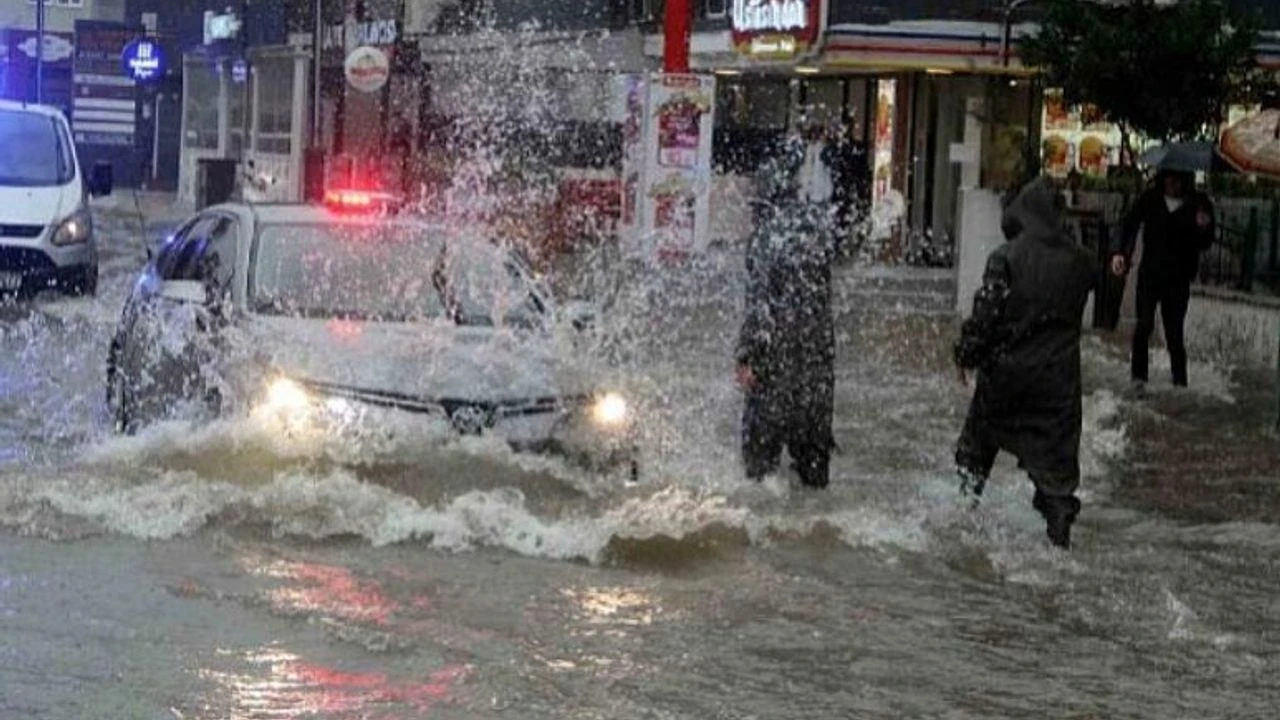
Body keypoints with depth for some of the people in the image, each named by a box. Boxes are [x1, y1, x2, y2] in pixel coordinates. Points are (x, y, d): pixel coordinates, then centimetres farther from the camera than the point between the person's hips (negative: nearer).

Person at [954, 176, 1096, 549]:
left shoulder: (1007, 256, -14)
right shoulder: (1079, 260, -2)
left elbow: (986, 311, -14)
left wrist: (967, 353, -4)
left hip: (1006, 368, -2)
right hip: (1058, 374, 2)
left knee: (980, 435, 19)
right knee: (1055, 450, 7)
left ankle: (967, 499, 23)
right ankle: (1060, 523, 3)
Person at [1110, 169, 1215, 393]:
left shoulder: (1198, 204, 1)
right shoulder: (1149, 200, 3)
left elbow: (1205, 244, 2)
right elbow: (1130, 224, -3)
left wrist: (1203, 228, -21)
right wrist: (1119, 252, -19)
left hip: (1179, 278, 0)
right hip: (1150, 273, 0)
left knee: (1175, 330, 1)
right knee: (1145, 323, -10)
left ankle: (1180, 381, 9)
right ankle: (1138, 375, -2)